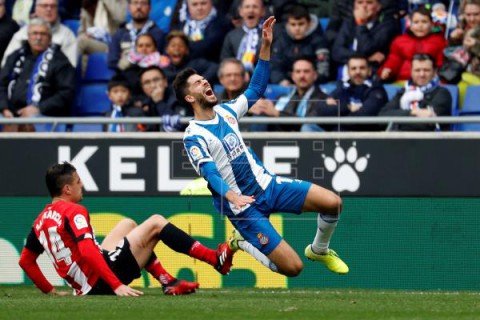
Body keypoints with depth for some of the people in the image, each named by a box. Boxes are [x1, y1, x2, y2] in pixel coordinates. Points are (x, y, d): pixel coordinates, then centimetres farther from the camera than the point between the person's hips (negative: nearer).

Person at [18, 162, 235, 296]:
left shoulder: (41, 221, 11)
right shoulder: (74, 212, -14)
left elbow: (25, 261, 16)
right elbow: (87, 252, -26)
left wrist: (49, 290, 22)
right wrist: (117, 286, -28)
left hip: (84, 287, 9)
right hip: (101, 281, -9)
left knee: (128, 225, 28)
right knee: (156, 223, 1)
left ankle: (169, 283, 21)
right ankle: (216, 259, 4)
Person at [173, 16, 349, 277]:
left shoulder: (225, 111, 6)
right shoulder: (193, 136, -15)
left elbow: (256, 89, 14)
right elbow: (209, 172, -26)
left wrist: (266, 45, 6)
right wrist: (231, 196, -45)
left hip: (267, 183, 7)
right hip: (244, 206, -7)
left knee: (332, 203, -10)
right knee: (292, 267, -13)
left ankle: (319, 250, 19)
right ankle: (242, 244, 12)